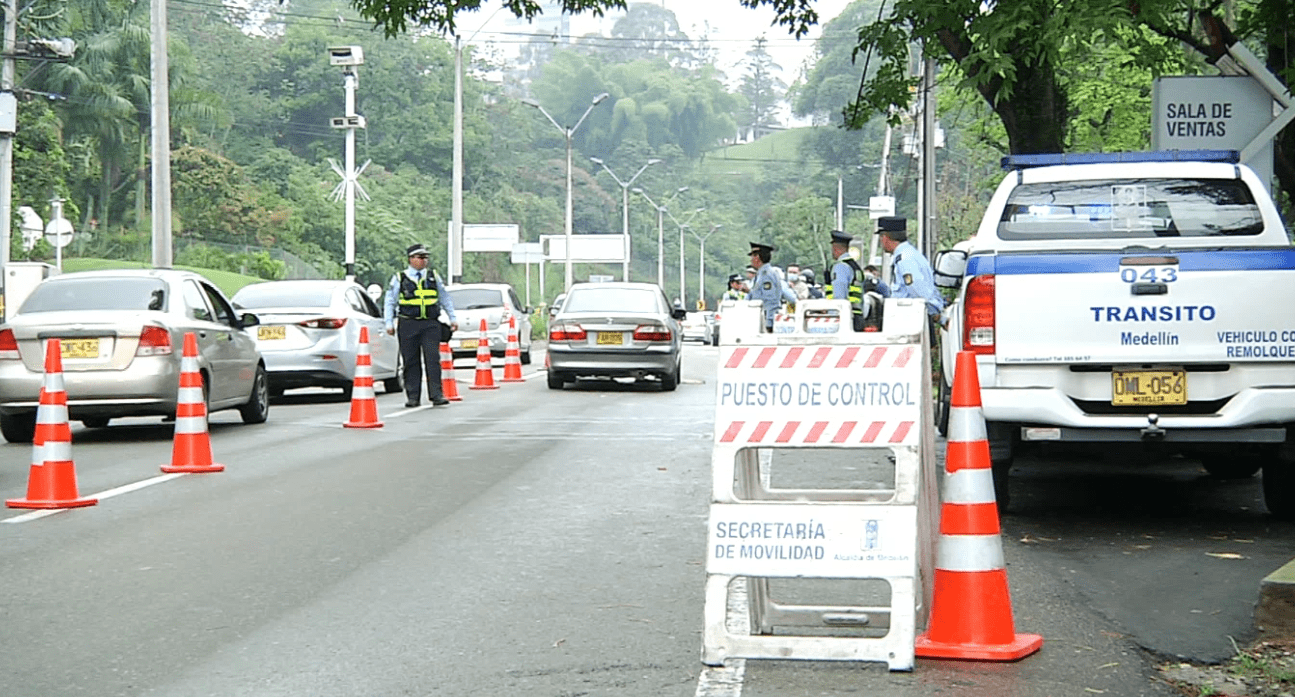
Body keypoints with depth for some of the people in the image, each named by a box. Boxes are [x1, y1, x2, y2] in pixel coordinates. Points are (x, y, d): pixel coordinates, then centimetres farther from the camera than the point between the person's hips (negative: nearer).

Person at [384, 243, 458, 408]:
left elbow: (444, 298, 22)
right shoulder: (399, 279, 6)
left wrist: (452, 318, 18)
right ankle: (412, 397, 8)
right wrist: (389, 323, 1)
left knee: (433, 359, -7)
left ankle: (437, 395, -7)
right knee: (411, 362, 1)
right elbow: (390, 302, 9)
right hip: (408, 325, -1)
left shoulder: (433, 276, 14)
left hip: (431, 324, 1)